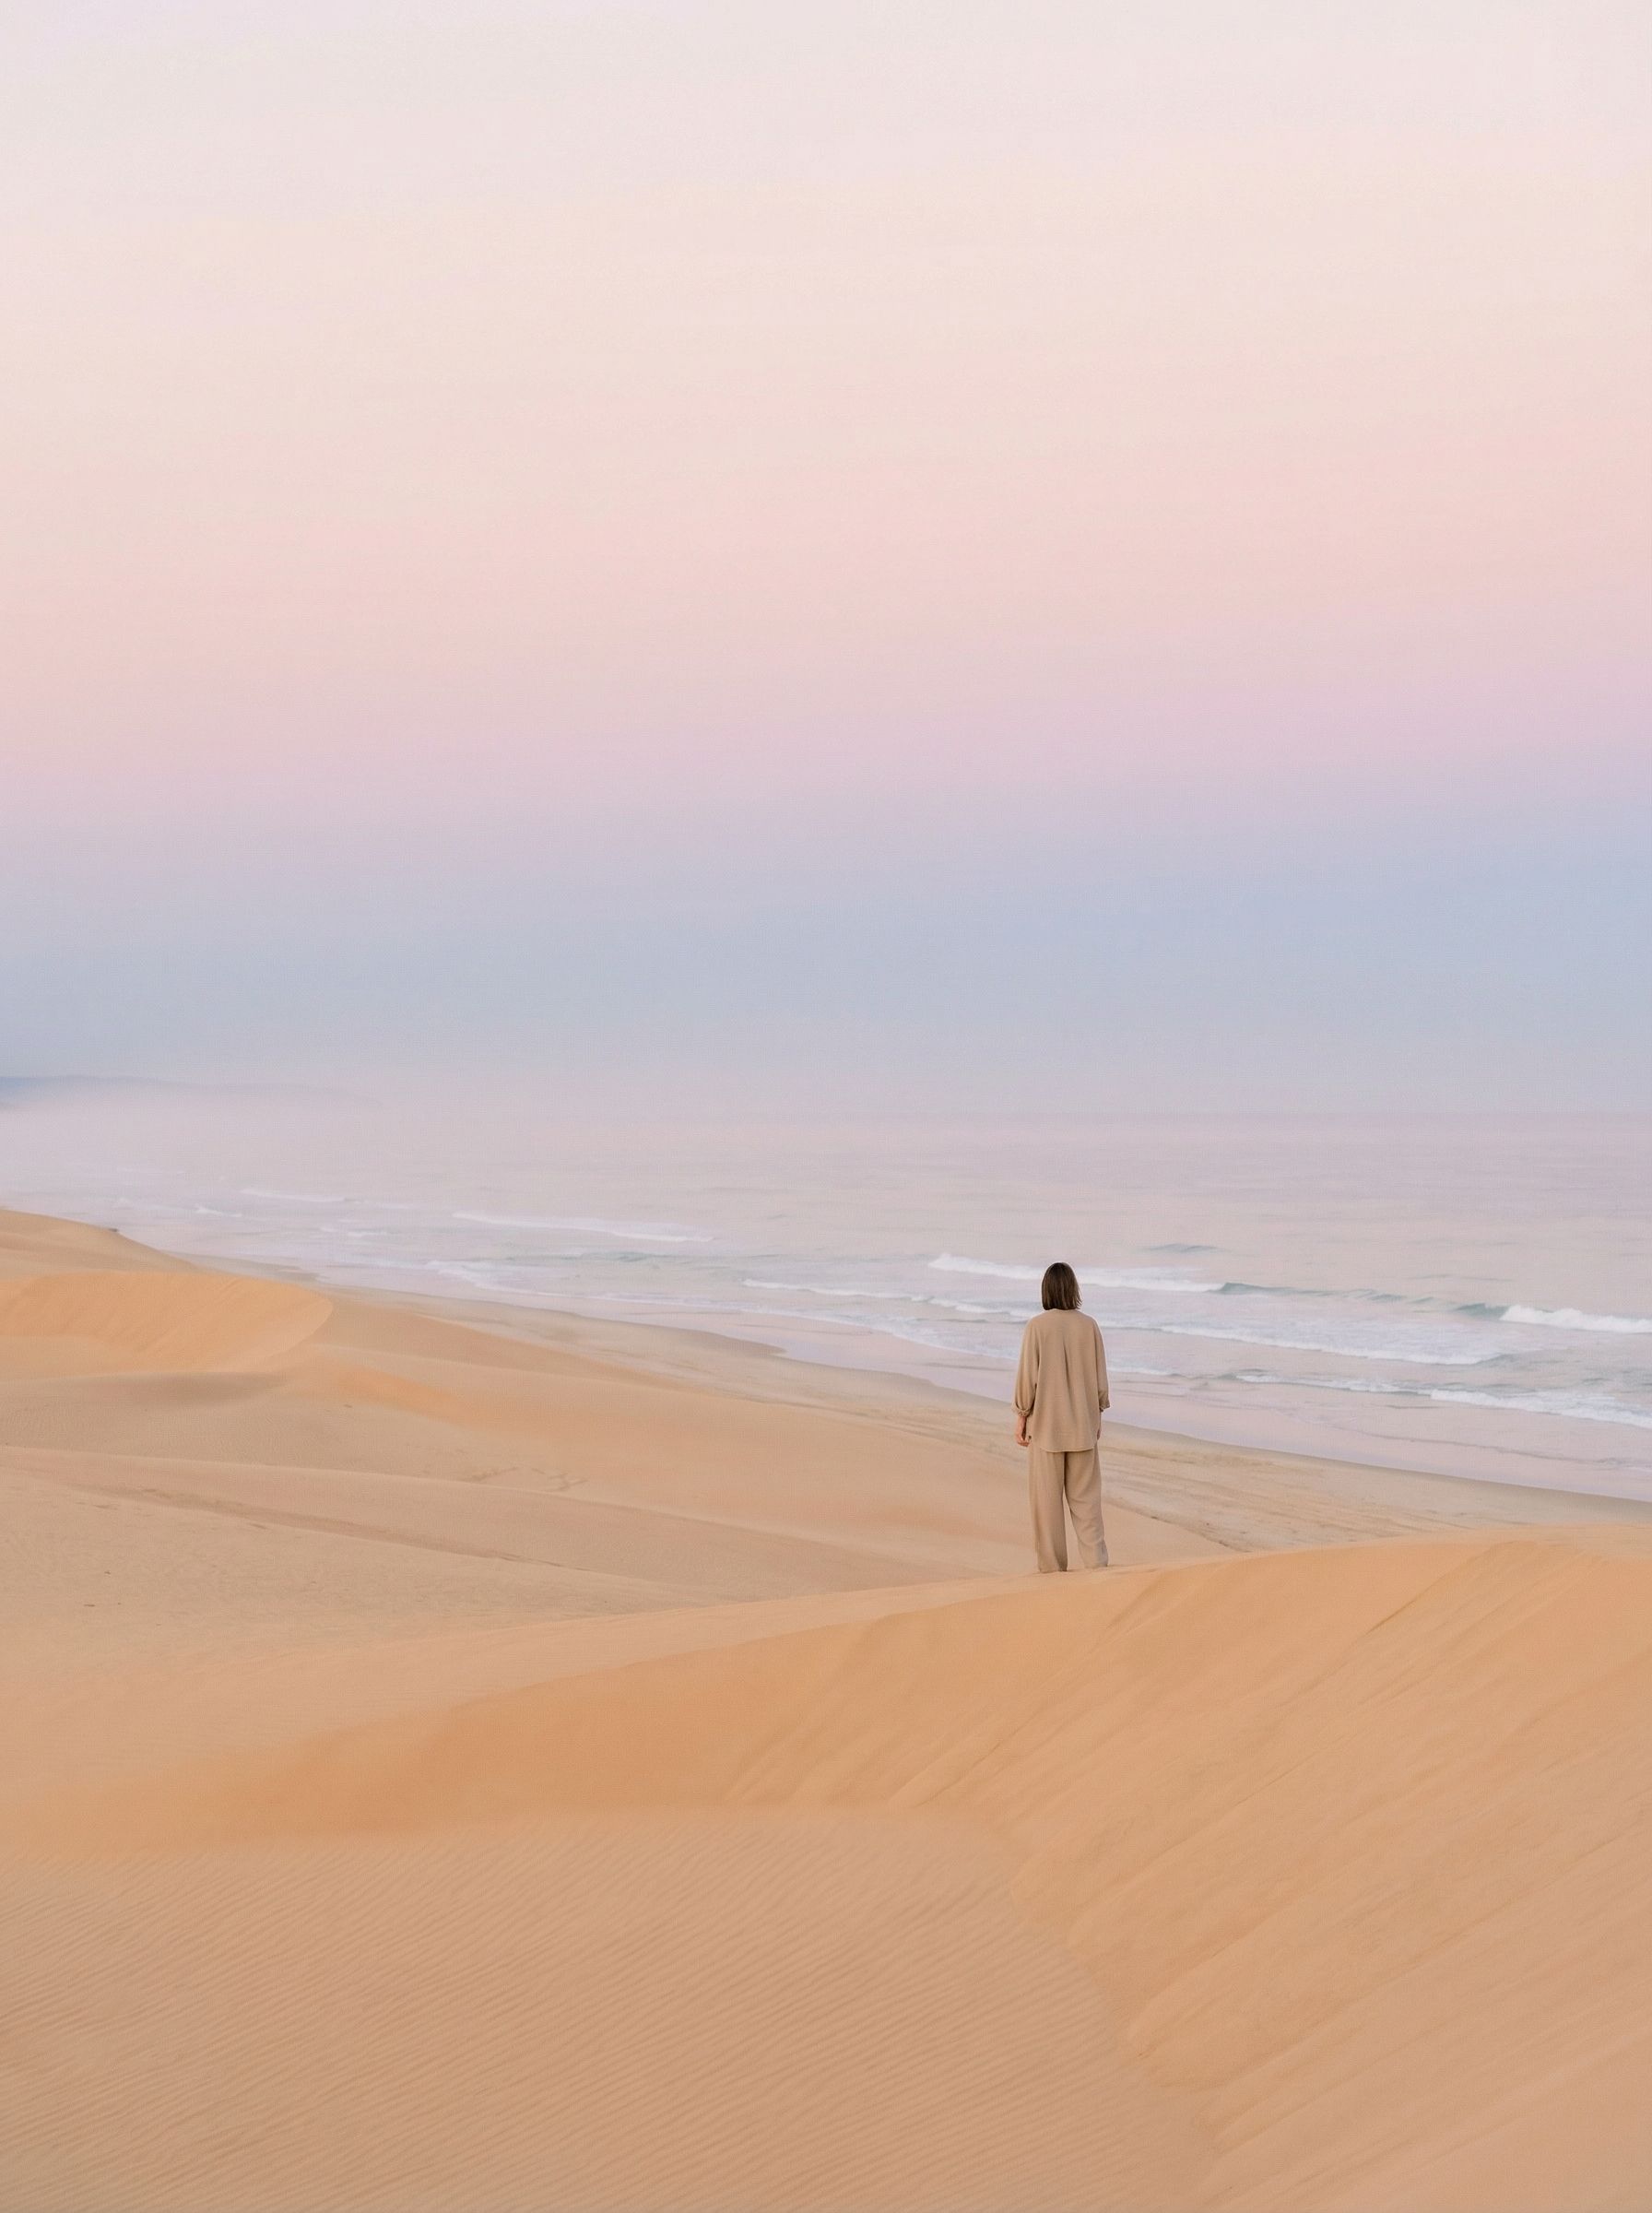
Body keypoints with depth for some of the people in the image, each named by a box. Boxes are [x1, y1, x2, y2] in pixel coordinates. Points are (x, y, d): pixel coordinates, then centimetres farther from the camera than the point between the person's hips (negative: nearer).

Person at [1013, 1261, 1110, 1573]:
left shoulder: (1037, 1326, -12)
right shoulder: (1088, 1326, -3)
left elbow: (1027, 1375, -9)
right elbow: (1100, 1377, 3)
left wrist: (1021, 1416, 1)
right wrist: (1097, 1414, 16)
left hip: (1046, 1424, -3)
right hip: (1083, 1425, 3)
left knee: (1047, 1499, 6)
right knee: (1085, 1497, 8)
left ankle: (1052, 1565, 9)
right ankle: (1096, 1560, 0)